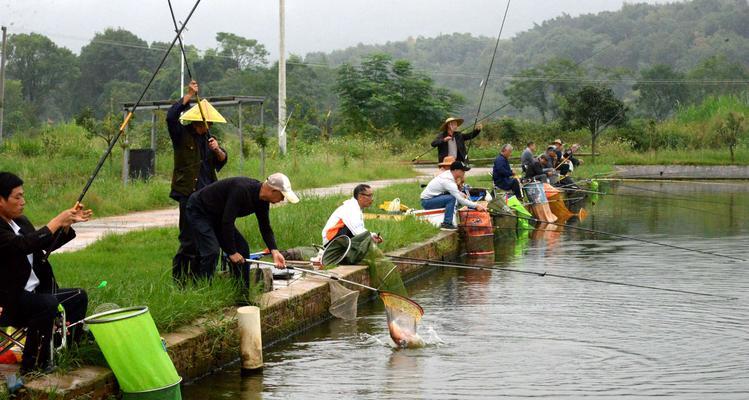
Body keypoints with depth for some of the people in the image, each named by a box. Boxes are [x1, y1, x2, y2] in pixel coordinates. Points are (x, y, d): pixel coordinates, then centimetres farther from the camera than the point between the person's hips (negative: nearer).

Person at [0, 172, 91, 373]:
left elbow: (48, 245, 18)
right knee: (47, 304, -33)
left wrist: (68, 223, 2)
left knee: (78, 297, 11)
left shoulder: (21, 221, 10)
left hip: (34, 292, 10)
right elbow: (26, 244, -33)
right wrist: (58, 220, -26)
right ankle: (32, 365, -20)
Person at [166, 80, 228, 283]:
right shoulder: (182, 136, -1)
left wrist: (217, 150, -14)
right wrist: (189, 96, -16)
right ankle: (178, 279, -2)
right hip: (189, 195, -6)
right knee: (189, 240, -9)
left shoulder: (209, 139, 16)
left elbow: (222, 161, 8)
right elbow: (171, 116, -18)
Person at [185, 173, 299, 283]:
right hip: (198, 211, -9)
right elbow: (227, 222, -33)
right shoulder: (241, 190, -35)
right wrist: (232, 252, -25)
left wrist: (274, 251, -13)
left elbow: (265, 228, 3)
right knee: (212, 251, -24)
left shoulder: (262, 201, -7)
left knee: (242, 249, 2)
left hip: (217, 216, 9)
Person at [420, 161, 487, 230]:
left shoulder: (447, 173, 3)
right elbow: (461, 200, -24)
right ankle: (446, 224, -18)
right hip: (427, 202, -10)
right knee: (451, 198, -25)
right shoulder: (449, 182, -24)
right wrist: (476, 206, -18)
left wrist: (461, 194, 6)